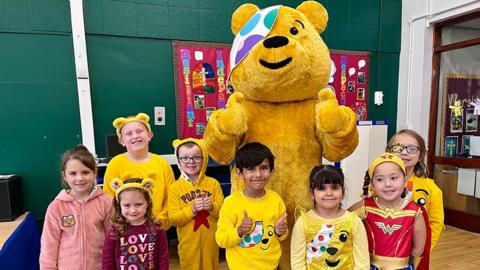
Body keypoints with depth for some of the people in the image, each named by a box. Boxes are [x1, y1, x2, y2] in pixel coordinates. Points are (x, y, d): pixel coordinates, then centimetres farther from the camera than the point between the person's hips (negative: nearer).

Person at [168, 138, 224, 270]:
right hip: (188, 243, -1)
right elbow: (173, 219, -9)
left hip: (210, 241, 1)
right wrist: (192, 208, -23)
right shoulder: (175, 187, -7)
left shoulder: (213, 183, -4)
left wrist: (212, 207, -22)